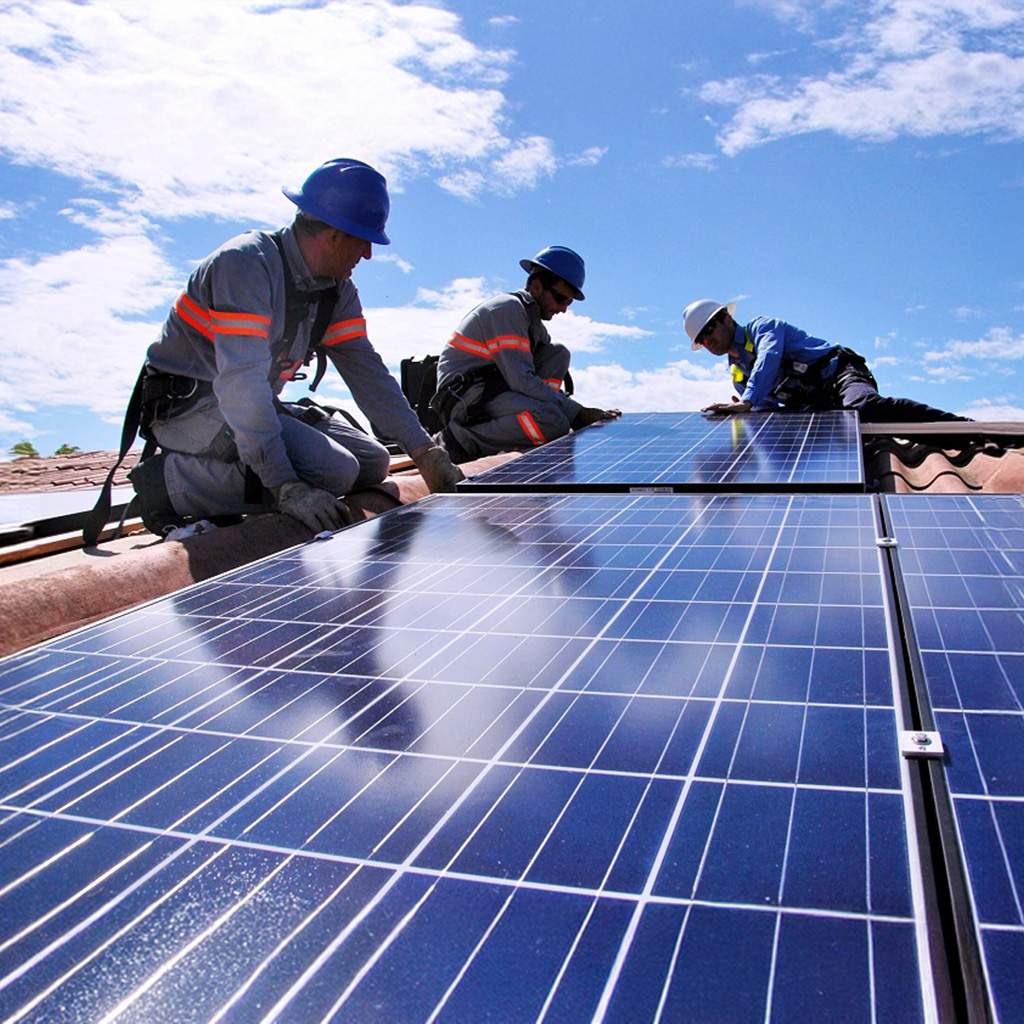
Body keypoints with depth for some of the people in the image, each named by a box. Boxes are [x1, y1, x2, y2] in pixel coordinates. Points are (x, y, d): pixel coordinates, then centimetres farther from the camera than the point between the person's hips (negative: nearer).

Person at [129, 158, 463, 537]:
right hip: (189, 405, -9)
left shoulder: (338, 289, 3)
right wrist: (285, 486, -38)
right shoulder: (245, 264, -23)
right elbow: (240, 381, -32)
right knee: (332, 470, -25)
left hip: (257, 406, 9)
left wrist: (425, 452, -10)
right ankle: (172, 482, -14)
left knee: (372, 463, -1)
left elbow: (365, 369, 0)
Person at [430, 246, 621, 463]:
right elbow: (521, 380, -20)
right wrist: (577, 413, -19)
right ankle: (460, 440, -19)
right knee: (554, 422, -28)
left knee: (558, 354, 6)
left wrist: (587, 413, 0)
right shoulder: (508, 309, -11)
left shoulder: (534, 320, 19)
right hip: (466, 395, -10)